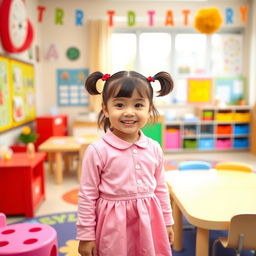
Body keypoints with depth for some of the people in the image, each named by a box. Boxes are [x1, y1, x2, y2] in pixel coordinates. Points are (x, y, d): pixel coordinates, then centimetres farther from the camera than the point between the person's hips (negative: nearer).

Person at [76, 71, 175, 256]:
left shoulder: (154, 148, -2)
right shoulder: (97, 151, -15)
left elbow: (161, 188, 9)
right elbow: (87, 196, -9)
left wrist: (167, 222, 15)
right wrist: (86, 236, -4)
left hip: (149, 222, 4)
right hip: (113, 226, -3)